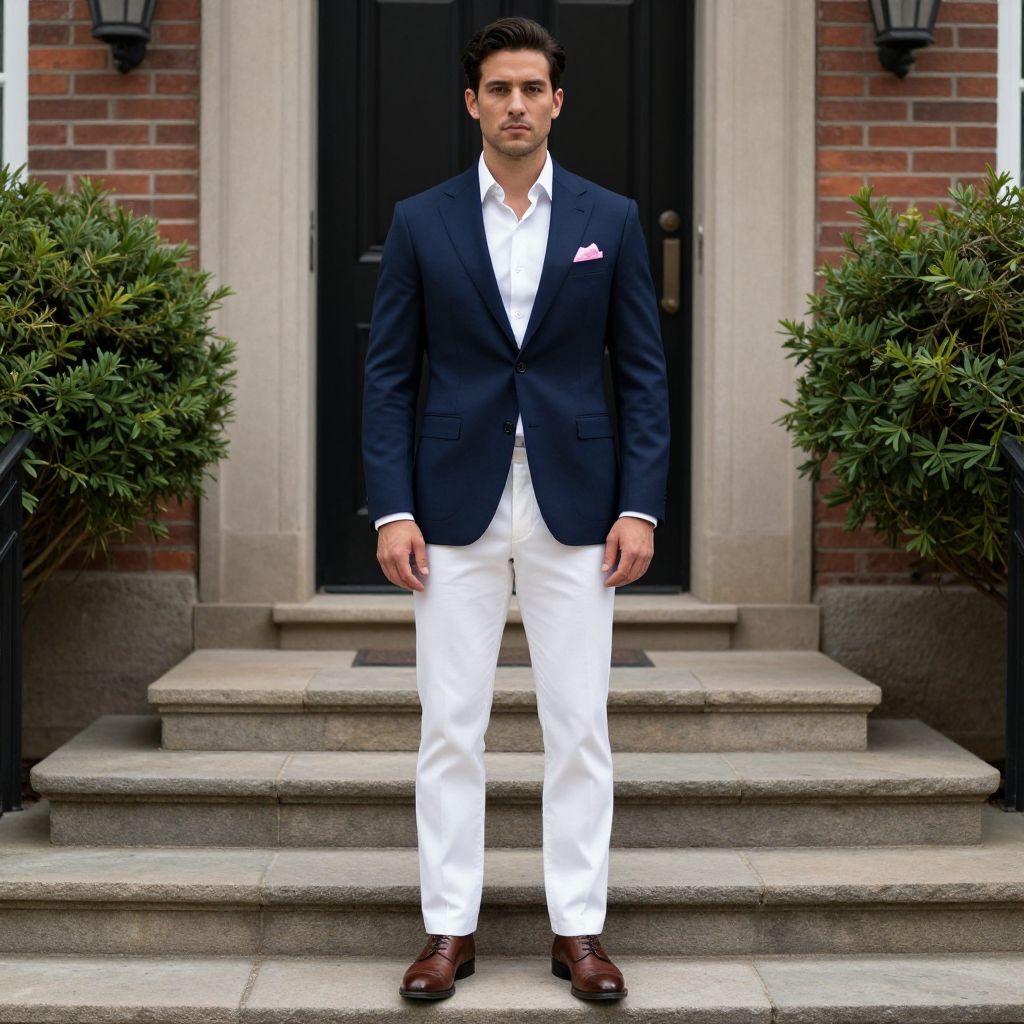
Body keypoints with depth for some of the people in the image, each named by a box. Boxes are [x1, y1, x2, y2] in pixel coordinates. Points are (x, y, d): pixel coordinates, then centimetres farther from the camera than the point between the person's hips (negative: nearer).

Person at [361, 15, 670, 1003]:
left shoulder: (611, 219, 5)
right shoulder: (420, 221, 4)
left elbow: (643, 372, 4)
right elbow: (388, 374, 3)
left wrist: (641, 505, -5)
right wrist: (391, 508, -6)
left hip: (575, 506, 0)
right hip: (456, 506, 0)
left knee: (578, 727, 4)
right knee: (449, 727, 4)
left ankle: (578, 928, 15)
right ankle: (449, 928, 14)